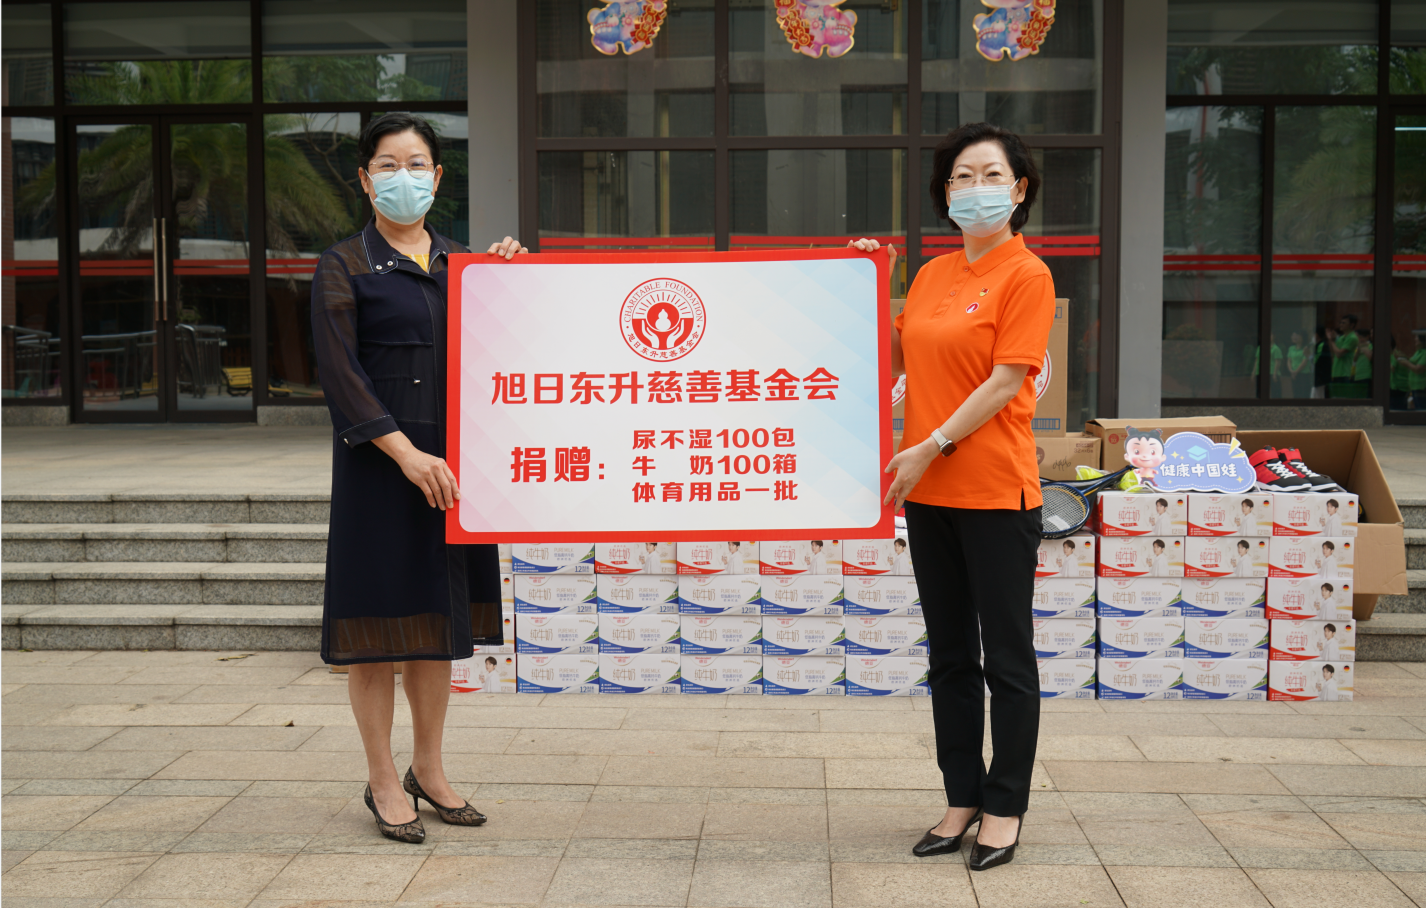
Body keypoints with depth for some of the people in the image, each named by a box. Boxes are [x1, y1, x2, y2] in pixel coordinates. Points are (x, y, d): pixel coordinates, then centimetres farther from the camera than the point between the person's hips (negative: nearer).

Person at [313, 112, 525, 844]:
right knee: (380, 621, 0)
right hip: (376, 463, -5)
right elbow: (341, 376, -10)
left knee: (439, 619, 12)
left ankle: (428, 769, 25)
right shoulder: (343, 267, -2)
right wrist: (406, 453, -19)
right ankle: (382, 781, 14)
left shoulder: (459, 262, 13)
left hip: (448, 463, 5)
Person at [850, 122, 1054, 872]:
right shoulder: (933, 274, 12)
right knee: (949, 655, 14)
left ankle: (1004, 808, 15)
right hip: (931, 492, 7)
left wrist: (931, 446, -17)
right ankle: (961, 798, 25)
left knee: (1007, 656, 3)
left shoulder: (1026, 275, -7)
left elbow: (1005, 381, -14)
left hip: (997, 491, -7)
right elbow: (893, 359, 18)